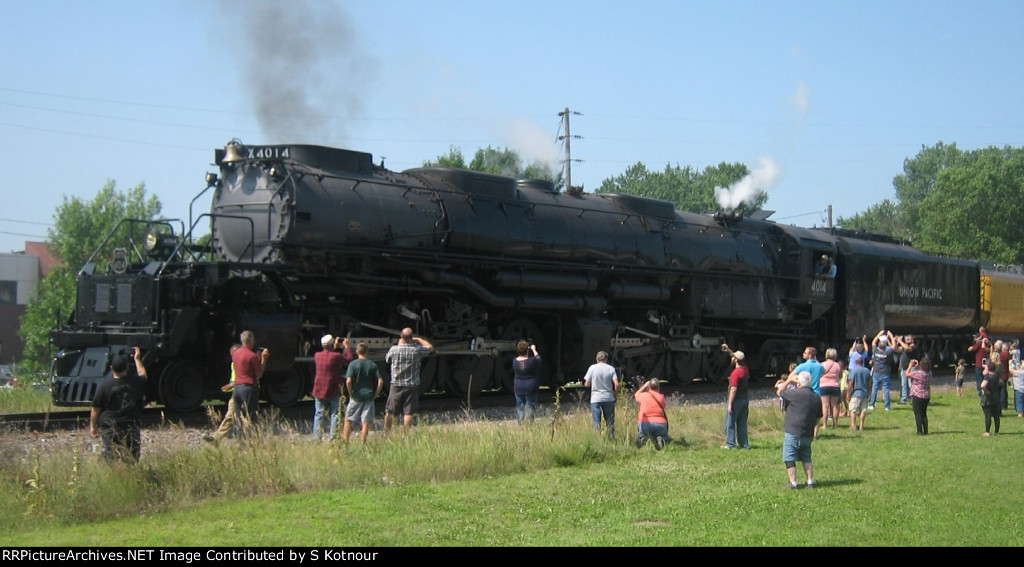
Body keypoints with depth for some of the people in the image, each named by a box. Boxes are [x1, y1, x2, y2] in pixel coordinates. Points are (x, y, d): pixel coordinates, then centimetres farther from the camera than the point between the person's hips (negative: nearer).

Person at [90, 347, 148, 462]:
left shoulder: (104, 386, -9)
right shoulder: (135, 382, -1)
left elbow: (96, 409, -4)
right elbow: (143, 375, 25)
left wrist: (93, 426, 9)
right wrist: (137, 359, 35)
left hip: (110, 428, -2)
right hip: (132, 427, 2)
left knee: (111, 458, 2)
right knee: (132, 459, 10)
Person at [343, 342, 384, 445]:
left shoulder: (353, 364, -6)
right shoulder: (373, 365, 1)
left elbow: (348, 381, -16)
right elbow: (380, 382, -4)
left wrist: (351, 394, -4)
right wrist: (375, 394, 4)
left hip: (356, 397, -2)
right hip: (369, 397, 2)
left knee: (348, 420, 11)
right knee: (366, 423, 5)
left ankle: (346, 443, 8)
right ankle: (363, 445, 4)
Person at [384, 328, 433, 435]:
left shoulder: (394, 349, -8)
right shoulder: (417, 350, -7)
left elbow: (387, 359, 14)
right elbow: (430, 347, 11)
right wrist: (418, 339, 20)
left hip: (396, 385, 0)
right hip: (412, 385, 0)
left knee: (390, 411, 10)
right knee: (408, 413, 2)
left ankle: (386, 433, 15)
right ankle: (405, 435, 1)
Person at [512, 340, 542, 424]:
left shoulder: (515, 361, -8)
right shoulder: (532, 361, -17)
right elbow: (538, 360, 5)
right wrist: (534, 350, 18)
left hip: (518, 389, 3)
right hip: (531, 388, -3)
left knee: (520, 408, 12)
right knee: (530, 407, 2)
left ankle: (520, 425, 13)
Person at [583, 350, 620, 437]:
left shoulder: (592, 368, -3)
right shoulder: (611, 368, -1)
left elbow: (587, 384, -3)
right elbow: (616, 384, -9)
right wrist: (615, 393, 9)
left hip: (595, 399, -1)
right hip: (608, 398, 1)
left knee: (596, 423, 2)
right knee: (610, 423, 11)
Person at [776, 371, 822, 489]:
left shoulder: (795, 393, -14)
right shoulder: (817, 398, 5)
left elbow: (779, 392, 4)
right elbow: (818, 418, 13)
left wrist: (789, 380, 12)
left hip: (792, 433, -6)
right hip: (808, 435, 6)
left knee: (789, 458, 2)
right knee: (807, 457, 19)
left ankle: (793, 482, 0)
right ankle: (810, 481, 16)